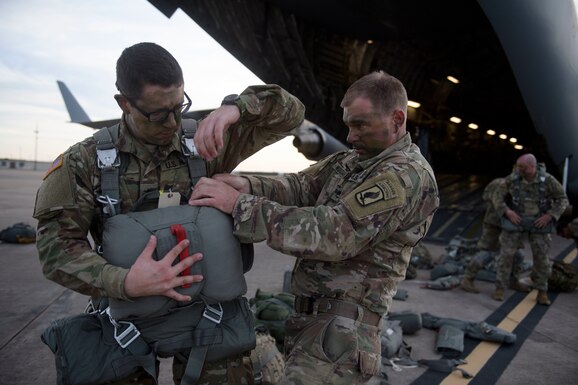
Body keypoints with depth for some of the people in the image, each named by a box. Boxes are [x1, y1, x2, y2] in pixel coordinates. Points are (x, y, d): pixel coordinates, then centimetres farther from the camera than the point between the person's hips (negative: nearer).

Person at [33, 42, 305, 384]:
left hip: (205, 303, 1)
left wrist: (234, 107, -25)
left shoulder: (205, 144, -6)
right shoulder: (85, 162, -6)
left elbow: (289, 113, -5)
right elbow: (57, 245, -11)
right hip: (127, 310, 0)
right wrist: (125, 282, -28)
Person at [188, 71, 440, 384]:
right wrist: (248, 186, -19)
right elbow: (301, 186, 2)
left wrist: (241, 205, -25)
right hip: (310, 312, 9)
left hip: (342, 326, -8)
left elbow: (332, 233, -25)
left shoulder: (408, 176, -17)